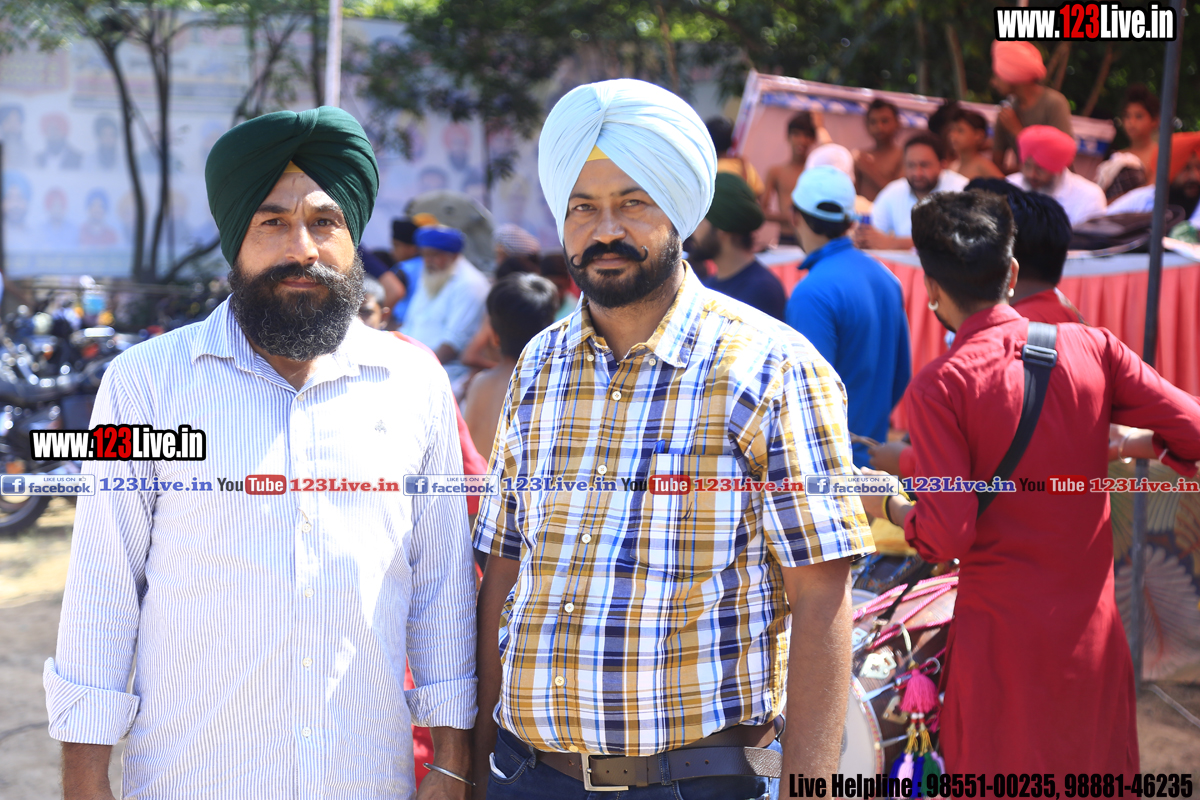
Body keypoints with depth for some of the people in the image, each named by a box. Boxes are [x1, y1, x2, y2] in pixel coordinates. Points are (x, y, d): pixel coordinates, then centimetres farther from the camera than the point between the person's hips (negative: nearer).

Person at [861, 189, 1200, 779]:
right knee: (1098, 768, 16)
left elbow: (947, 537, -16)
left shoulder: (939, 387, -11)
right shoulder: (1091, 347, -2)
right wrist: (1136, 446, 13)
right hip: (1095, 631, 4)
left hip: (1004, 643, -3)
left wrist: (886, 505, 3)